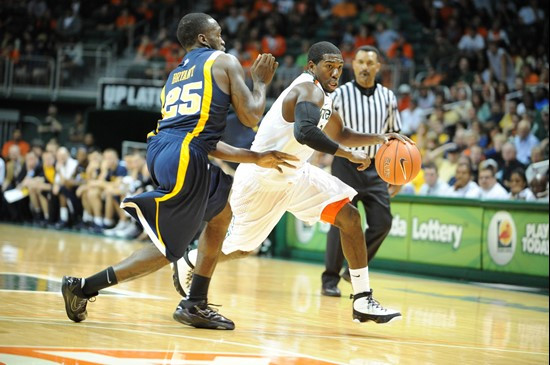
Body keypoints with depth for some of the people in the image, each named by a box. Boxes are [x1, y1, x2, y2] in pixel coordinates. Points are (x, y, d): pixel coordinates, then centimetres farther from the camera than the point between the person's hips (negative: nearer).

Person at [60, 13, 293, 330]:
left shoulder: (175, 76, 28)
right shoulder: (225, 62, 9)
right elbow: (251, 117, 4)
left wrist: (257, 158, 27)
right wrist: (261, 82, 23)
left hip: (159, 149, 8)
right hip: (184, 158, -8)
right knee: (167, 251, -1)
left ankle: (198, 304, 23)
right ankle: (84, 288, -8)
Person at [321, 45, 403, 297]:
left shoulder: (388, 97, 6)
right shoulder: (340, 94, -4)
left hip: (376, 168, 4)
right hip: (346, 165, -4)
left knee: (382, 223, -2)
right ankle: (330, 280, 4)